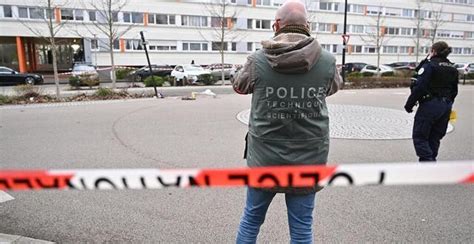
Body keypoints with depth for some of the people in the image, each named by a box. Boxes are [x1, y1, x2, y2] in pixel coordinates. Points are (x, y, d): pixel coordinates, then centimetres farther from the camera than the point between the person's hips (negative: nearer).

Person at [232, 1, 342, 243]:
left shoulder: (257, 60, -10)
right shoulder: (327, 61, -7)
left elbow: (239, 86, 11)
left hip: (264, 158, 0)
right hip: (307, 160, 1)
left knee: (251, 218, 19)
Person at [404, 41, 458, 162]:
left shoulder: (430, 65, -11)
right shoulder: (453, 68, 13)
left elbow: (419, 87, -19)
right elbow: (454, 91, 17)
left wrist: (409, 104, -14)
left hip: (430, 105, -8)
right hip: (446, 106, 8)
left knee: (419, 137, -1)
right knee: (434, 137, 16)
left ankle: (428, 160, -10)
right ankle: (430, 160, 23)